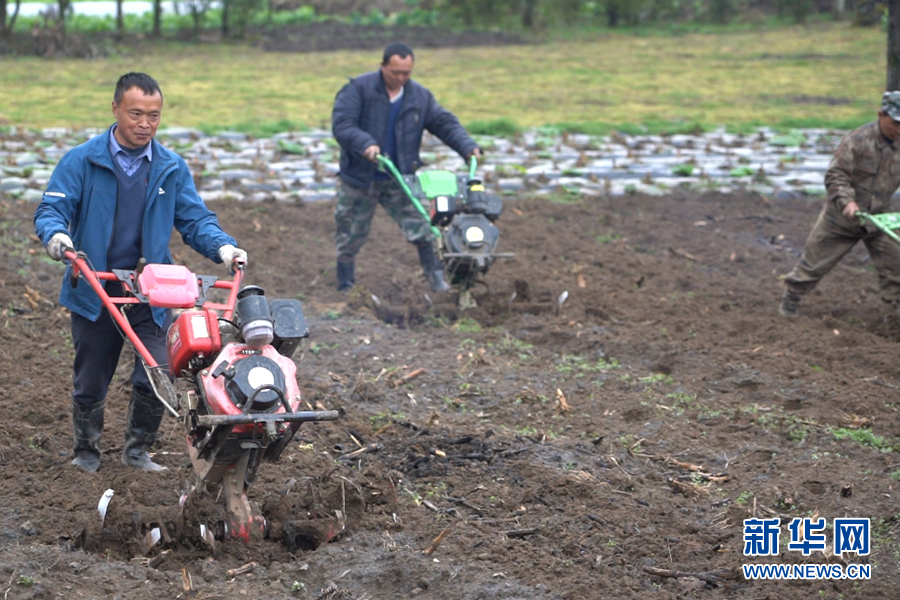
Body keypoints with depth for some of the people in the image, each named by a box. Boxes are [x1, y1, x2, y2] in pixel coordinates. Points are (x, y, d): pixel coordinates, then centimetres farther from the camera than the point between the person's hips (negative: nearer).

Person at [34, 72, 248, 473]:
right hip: (94, 292, -1)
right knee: (90, 381, 10)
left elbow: (195, 219, 4)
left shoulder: (172, 168, 6)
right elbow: (50, 209, -7)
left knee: (156, 377, -7)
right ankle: (87, 452, 32)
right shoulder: (82, 161, -2)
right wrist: (55, 234, -30)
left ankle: (137, 450, 15)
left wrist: (222, 246, -16)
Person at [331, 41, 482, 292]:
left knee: (421, 232, -7)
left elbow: (446, 123, 5)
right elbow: (341, 124, -19)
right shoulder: (358, 89, -10)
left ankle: (436, 280, 2)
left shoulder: (420, 96, 4)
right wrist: (365, 144, -36)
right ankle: (345, 289, 19)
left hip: (400, 180, 2)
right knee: (349, 239, 6)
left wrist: (468, 147, -12)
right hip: (359, 179, -2)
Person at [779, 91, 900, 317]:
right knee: (817, 258, 6)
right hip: (842, 217, -4)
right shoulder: (857, 141, -19)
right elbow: (835, 175, -18)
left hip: (879, 217, 4)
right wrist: (847, 201, -32)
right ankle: (791, 297, 21)